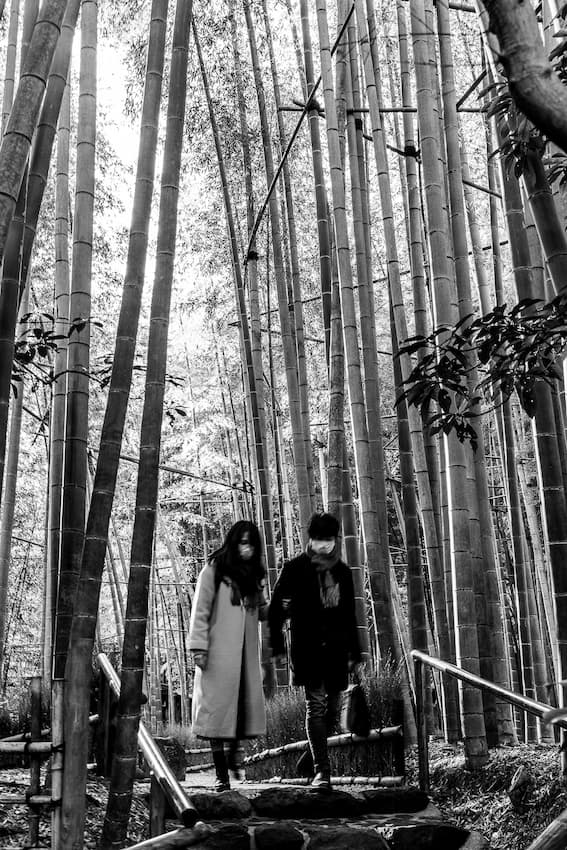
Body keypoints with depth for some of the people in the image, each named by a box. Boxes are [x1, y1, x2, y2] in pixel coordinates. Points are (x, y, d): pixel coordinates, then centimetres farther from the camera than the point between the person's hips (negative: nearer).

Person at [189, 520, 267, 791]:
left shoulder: (253, 575, 14)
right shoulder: (213, 571, -4)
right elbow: (200, 610, -6)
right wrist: (199, 646, -13)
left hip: (246, 653, 6)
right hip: (219, 654, -5)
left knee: (247, 706, 3)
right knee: (218, 707, -3)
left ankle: (231, 756, 28)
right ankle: (221, 773, 5)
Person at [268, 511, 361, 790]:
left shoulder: (342, 571, 12)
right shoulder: (295, 569, -1)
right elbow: (276, 608, 2)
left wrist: (354, 651, 17)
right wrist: (277, 646, -2)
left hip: (336, 649, 5)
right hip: (308, 649, -5)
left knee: (332, 708, 7)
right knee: (315, 706, -10)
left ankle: (311, 756, 28)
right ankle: (321, 770, -7)